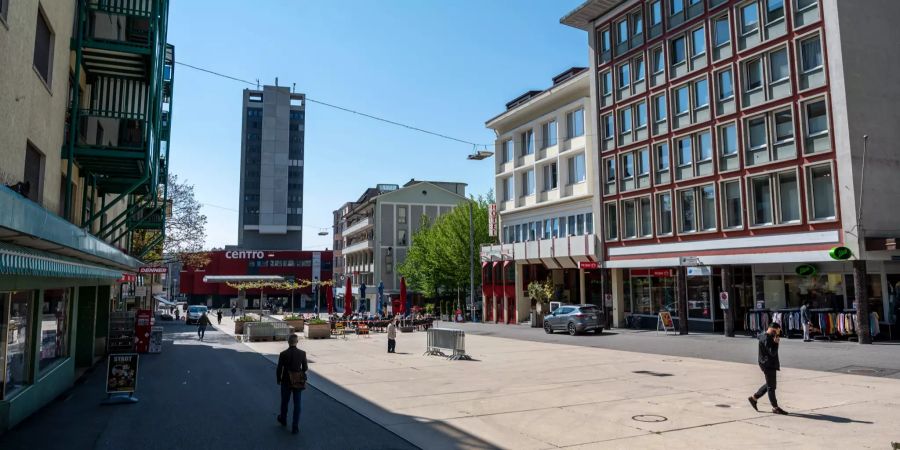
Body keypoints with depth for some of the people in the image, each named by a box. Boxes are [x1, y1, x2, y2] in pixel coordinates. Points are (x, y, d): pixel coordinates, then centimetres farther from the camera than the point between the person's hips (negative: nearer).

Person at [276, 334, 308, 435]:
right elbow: (305, 368, -1)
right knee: (297, 404, 7)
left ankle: (283, 420, 44)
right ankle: (295, 427, 6)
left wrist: (278, 379, 8)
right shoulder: (302, 353, -11)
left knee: (284, 401, 22)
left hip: (286, 382, -1)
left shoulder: (283, 354, -16)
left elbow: (279, 369, -10)